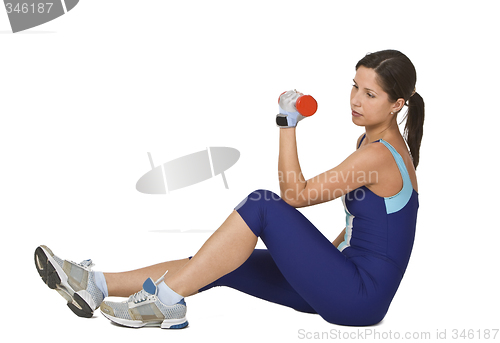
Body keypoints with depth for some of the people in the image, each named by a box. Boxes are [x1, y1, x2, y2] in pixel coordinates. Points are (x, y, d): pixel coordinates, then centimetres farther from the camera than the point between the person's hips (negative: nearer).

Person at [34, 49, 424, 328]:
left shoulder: (379, 154, -18)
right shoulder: (371, 139, 13)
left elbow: (296, 194, -16)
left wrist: (289, 124, -18)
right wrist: (321, 256, 21)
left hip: (361, 296, -9)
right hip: (346, 278, 9)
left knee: (261, 205, -23)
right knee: (221, 264, -4)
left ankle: (166, 301, -19)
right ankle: (97, 284, -5)